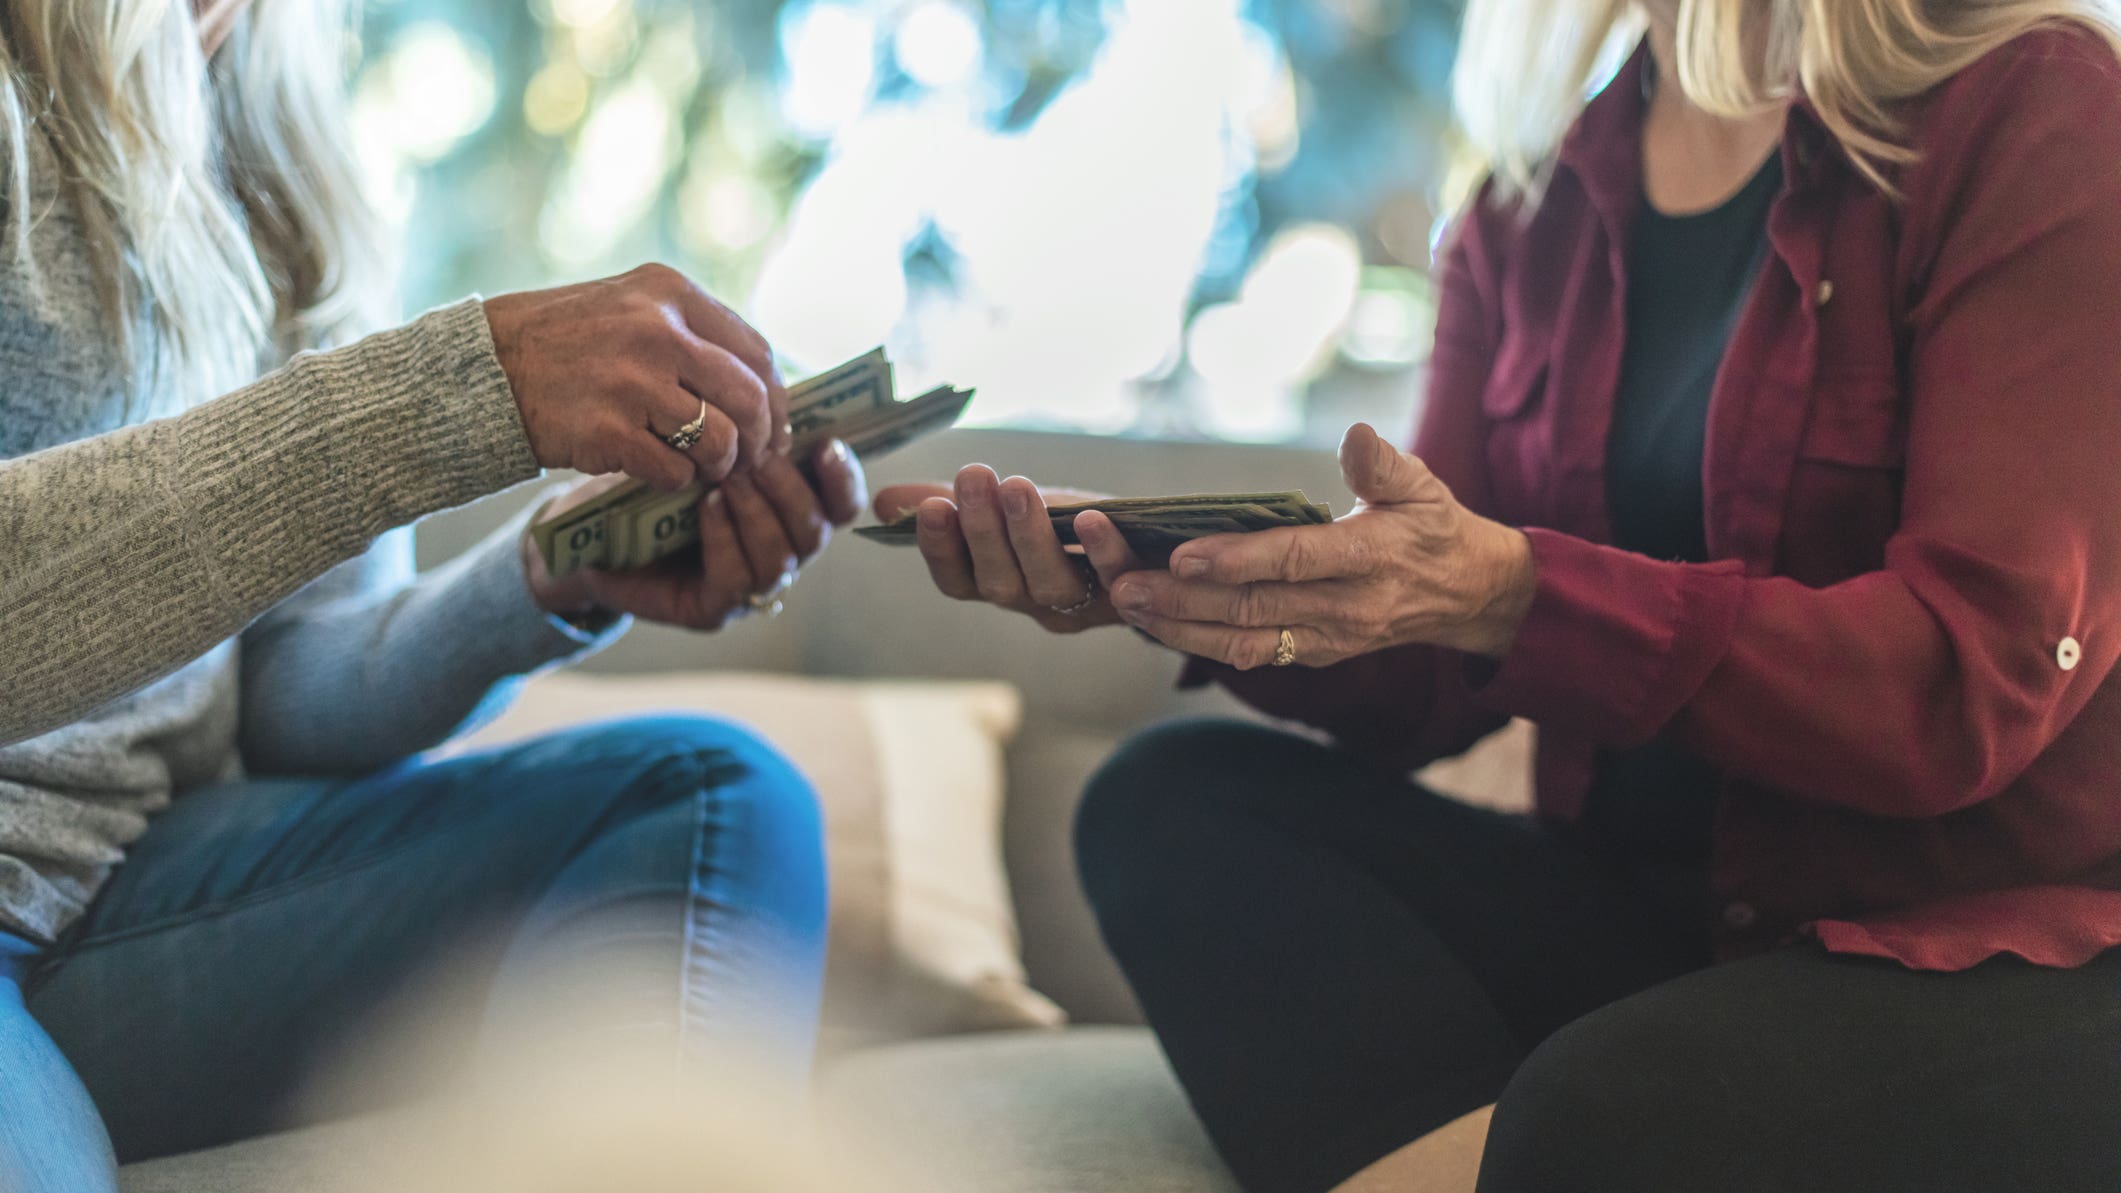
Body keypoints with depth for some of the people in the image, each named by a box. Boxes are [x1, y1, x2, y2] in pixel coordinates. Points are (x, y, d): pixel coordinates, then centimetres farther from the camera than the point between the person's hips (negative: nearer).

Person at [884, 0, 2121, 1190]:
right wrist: (1169, 580, -15)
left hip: (2000, 945, -6)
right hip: (1645, 916, 6)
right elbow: (1427, 690, 4)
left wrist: (1511, 596, -27)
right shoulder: (1532, 210, 8)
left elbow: (1980, 672, -17)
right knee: (1174, 798, -13)